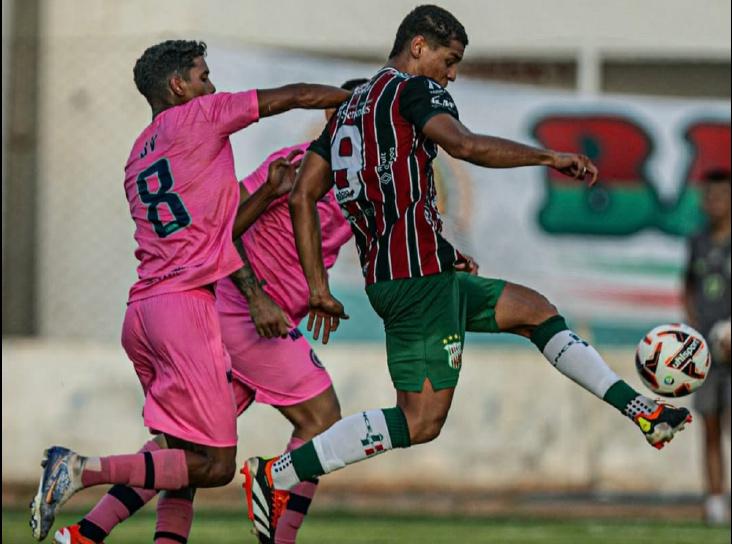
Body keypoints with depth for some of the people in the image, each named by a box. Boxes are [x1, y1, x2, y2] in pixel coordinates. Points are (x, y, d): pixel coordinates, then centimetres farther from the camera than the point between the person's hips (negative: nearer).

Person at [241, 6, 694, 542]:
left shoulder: (350, 107, 20)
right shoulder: (416, 90, -5)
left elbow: (303, 195, 16)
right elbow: (463, 144, -25)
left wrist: (318, 286, 15)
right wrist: (550, 157, -18)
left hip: (385, 273, 10)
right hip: (419, 275, -10)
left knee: (534, 309, 21)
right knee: (422, 421, -12)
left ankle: (643, 410, 20)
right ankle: (277, 475, -14)